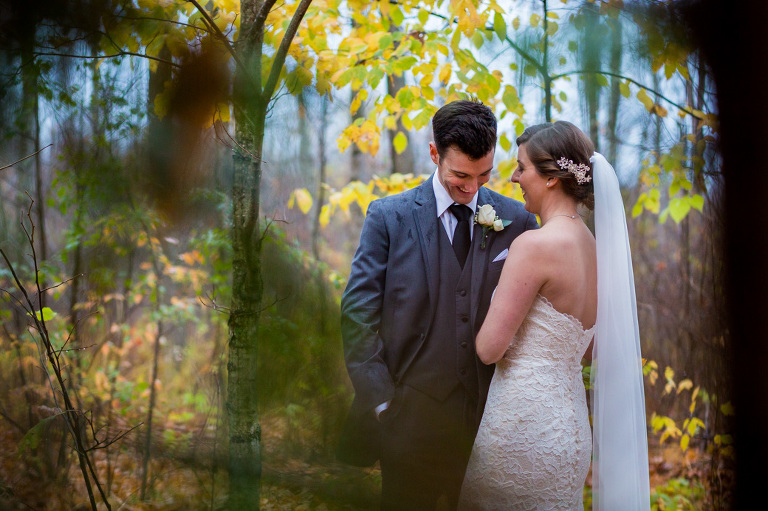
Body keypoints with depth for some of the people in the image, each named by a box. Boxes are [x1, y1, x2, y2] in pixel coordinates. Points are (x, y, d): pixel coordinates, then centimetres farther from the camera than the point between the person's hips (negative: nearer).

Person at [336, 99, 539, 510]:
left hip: (489, 415, 2)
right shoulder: (389, 217, -2)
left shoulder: (517, 221, 3)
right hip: (412, 414, -2)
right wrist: (379, 399, -10)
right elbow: (358, 312, -4)